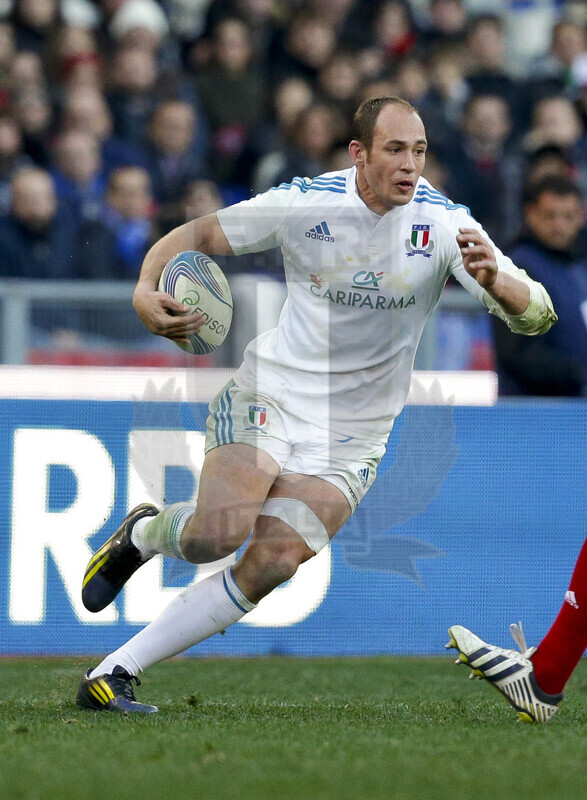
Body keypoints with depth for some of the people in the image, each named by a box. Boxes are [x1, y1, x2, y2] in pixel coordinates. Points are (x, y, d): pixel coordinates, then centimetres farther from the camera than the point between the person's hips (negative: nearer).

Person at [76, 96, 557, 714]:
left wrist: (493, 279, -38)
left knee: (268, 567, -16)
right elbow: (199, 234, 3)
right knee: (216, 534, -25)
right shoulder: (302, 203, -9)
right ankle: (144, 533, 12)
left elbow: (538, 315, -16)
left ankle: (114, 672, -7)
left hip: (350, 440, 1)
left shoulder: (444, 222, -10)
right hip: (268, 397, -1)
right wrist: (146, 290, -16)